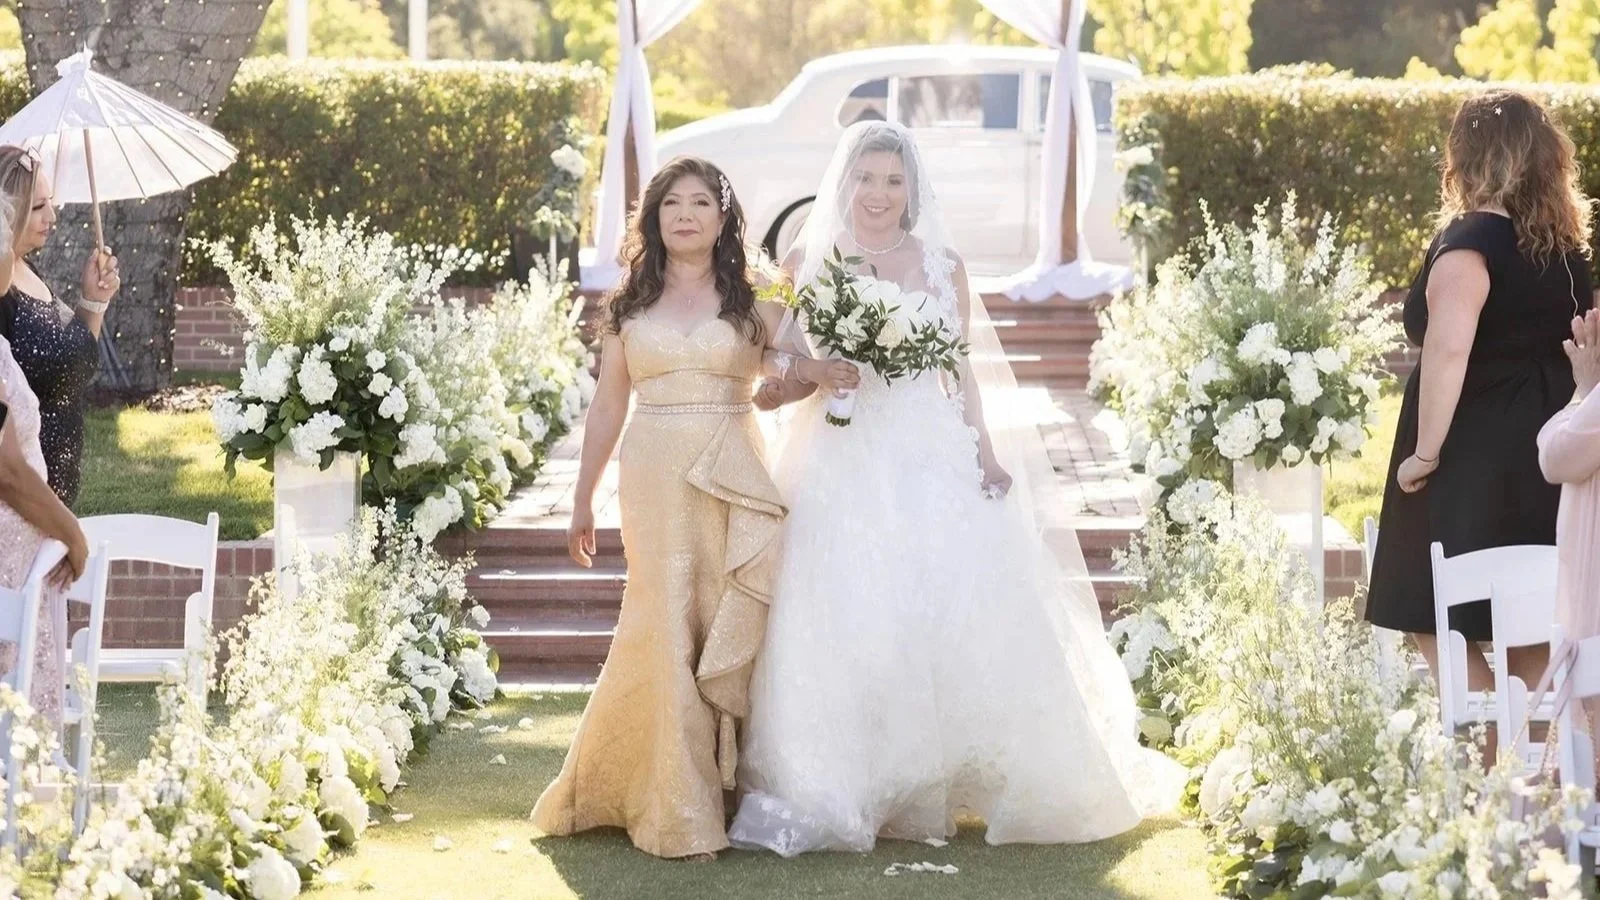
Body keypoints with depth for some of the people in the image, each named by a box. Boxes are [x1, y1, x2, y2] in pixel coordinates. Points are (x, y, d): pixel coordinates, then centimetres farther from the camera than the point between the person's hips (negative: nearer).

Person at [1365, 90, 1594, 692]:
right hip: (1550, 458, 7)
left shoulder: (1470, 242, -13)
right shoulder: (1567, 246, 10)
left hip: (1474, 461, -7)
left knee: (1433, 618, -1)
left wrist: (1424, 452, -21)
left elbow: (1448, 349, -25)